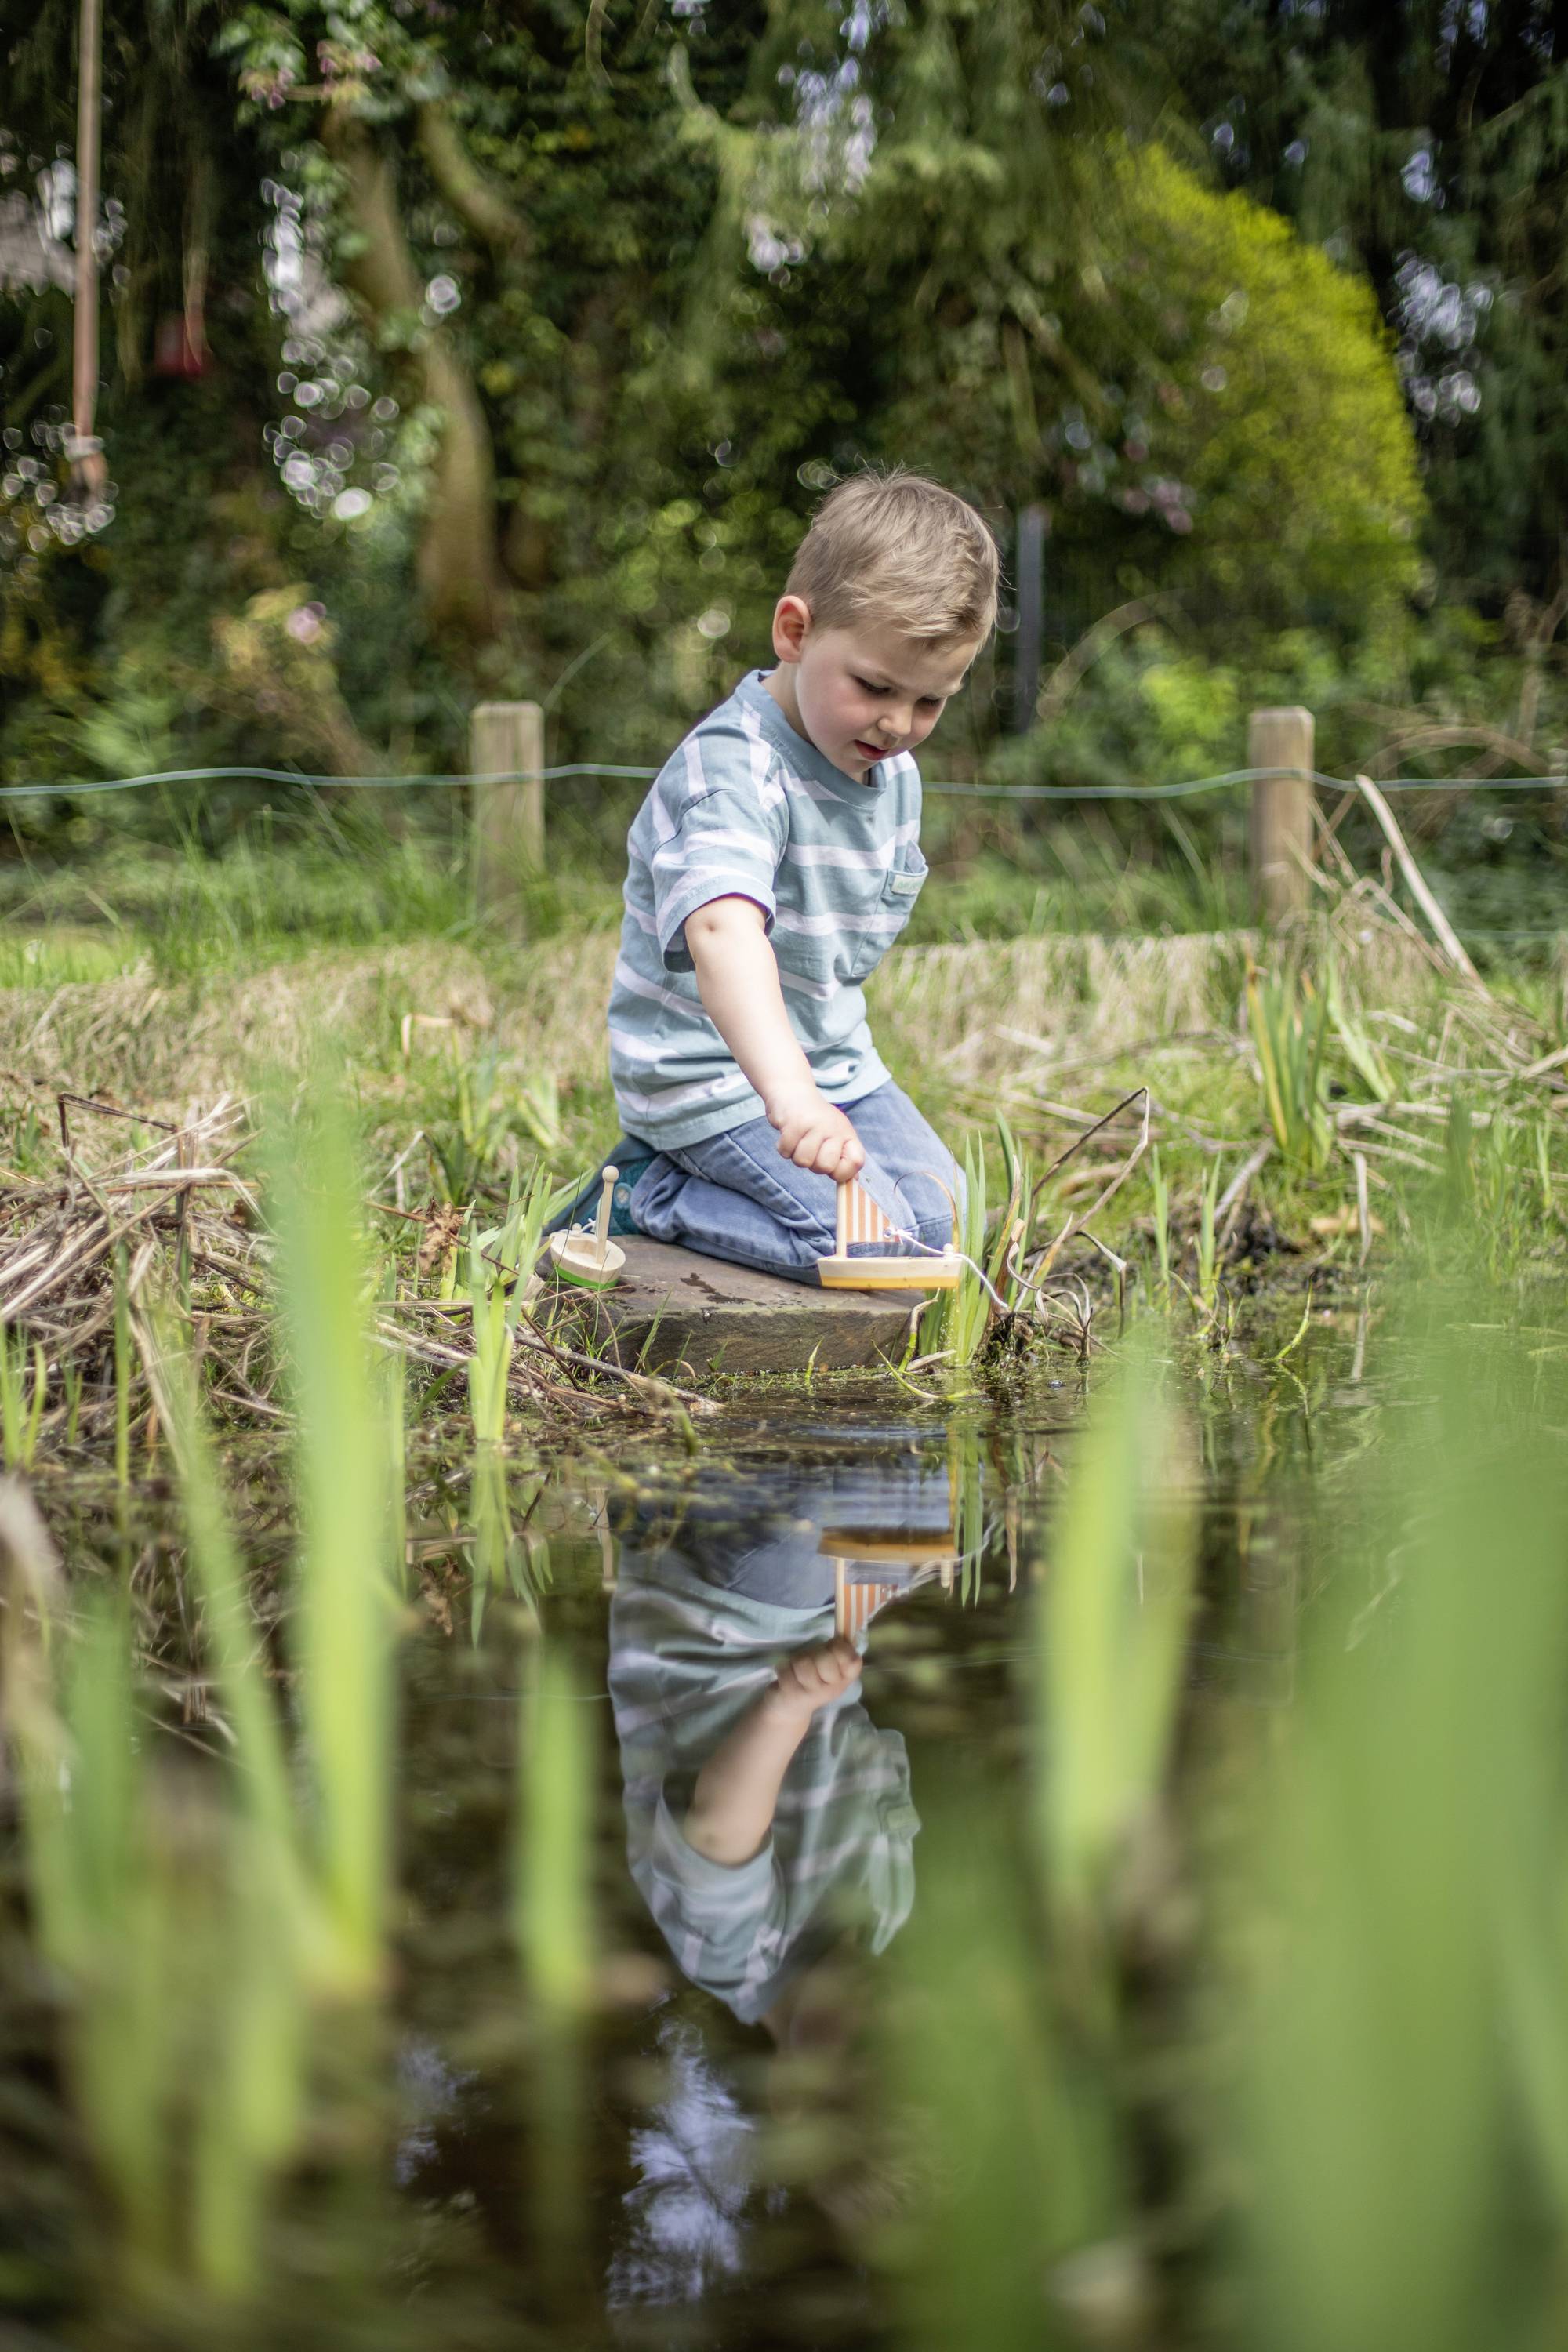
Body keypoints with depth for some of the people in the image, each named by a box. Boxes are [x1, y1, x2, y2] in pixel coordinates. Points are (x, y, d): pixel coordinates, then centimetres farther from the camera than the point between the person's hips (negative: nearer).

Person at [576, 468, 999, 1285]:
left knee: (938, 1212, 3)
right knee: (877, 1236, -21)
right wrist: (788, 1092, -61)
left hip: (828, 1056, 9)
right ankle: (645, 1194, -4)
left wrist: (828, 1074, 9)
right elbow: (722, 928, -47)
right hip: (708, 1075, -9)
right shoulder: (736, 770, -28)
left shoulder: (895, 774, 2)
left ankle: (681, 1180, 11)